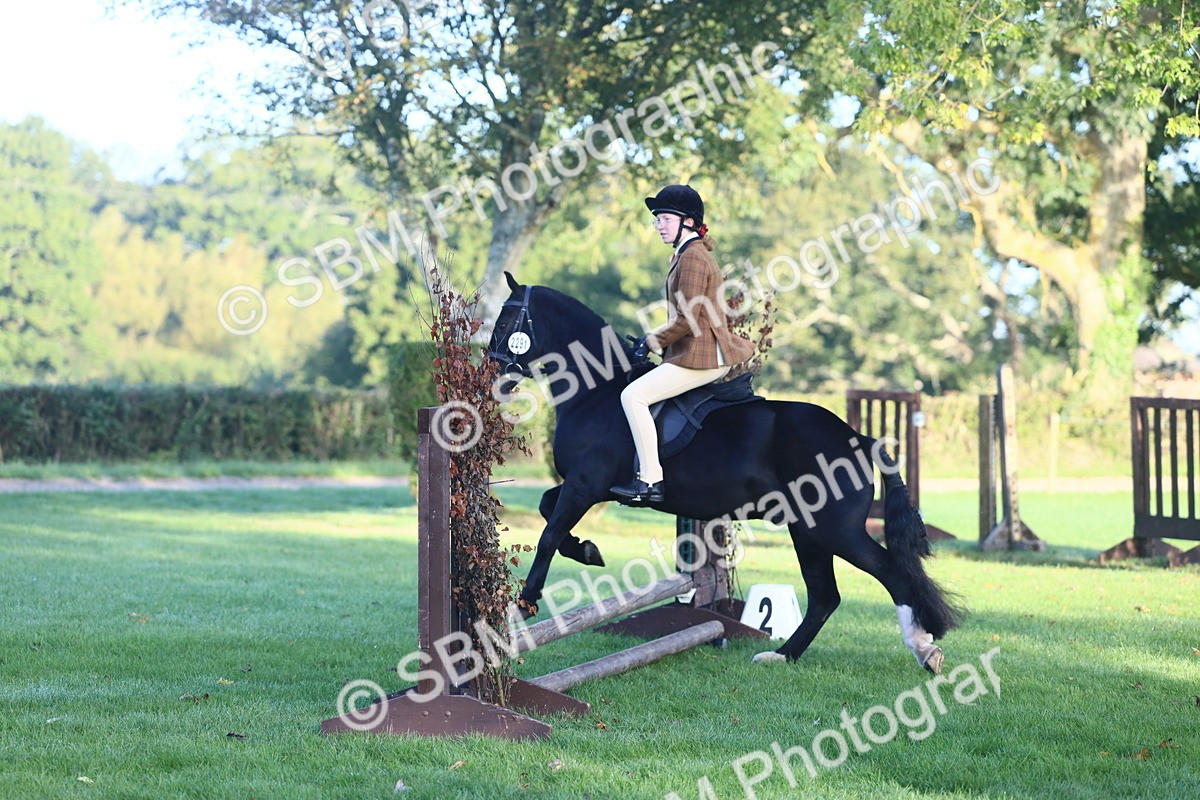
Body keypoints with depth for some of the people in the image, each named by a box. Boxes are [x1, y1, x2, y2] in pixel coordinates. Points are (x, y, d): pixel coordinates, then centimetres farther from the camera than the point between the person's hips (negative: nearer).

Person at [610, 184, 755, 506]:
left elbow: (687, 320, -20)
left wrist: (653, 341, -10)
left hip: (701, 357, -11)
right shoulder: (687, 253, 17)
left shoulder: (692, 257, -15)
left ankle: (651, 481, -19)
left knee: (633, 395, -18)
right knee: (636, 391, 23)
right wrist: (656, 339, 14)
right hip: (700, 353, 11)